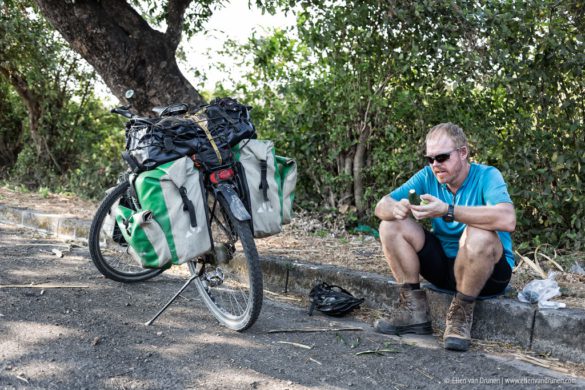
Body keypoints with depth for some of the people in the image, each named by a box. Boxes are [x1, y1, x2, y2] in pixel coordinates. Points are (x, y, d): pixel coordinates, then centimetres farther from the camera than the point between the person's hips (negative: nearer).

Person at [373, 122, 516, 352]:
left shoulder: (486, 176, -16)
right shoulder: (428, 176, -1)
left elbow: (508, 220, -36)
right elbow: (382, 206, -5)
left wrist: (448, 211, -41)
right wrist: (396, 209, -30)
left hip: (491, 272, -5)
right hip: (444, 266, 5)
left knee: (479, 235, -37)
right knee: (390, 226, -9)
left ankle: (461, 315, -17)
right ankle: (413, 310, -9)